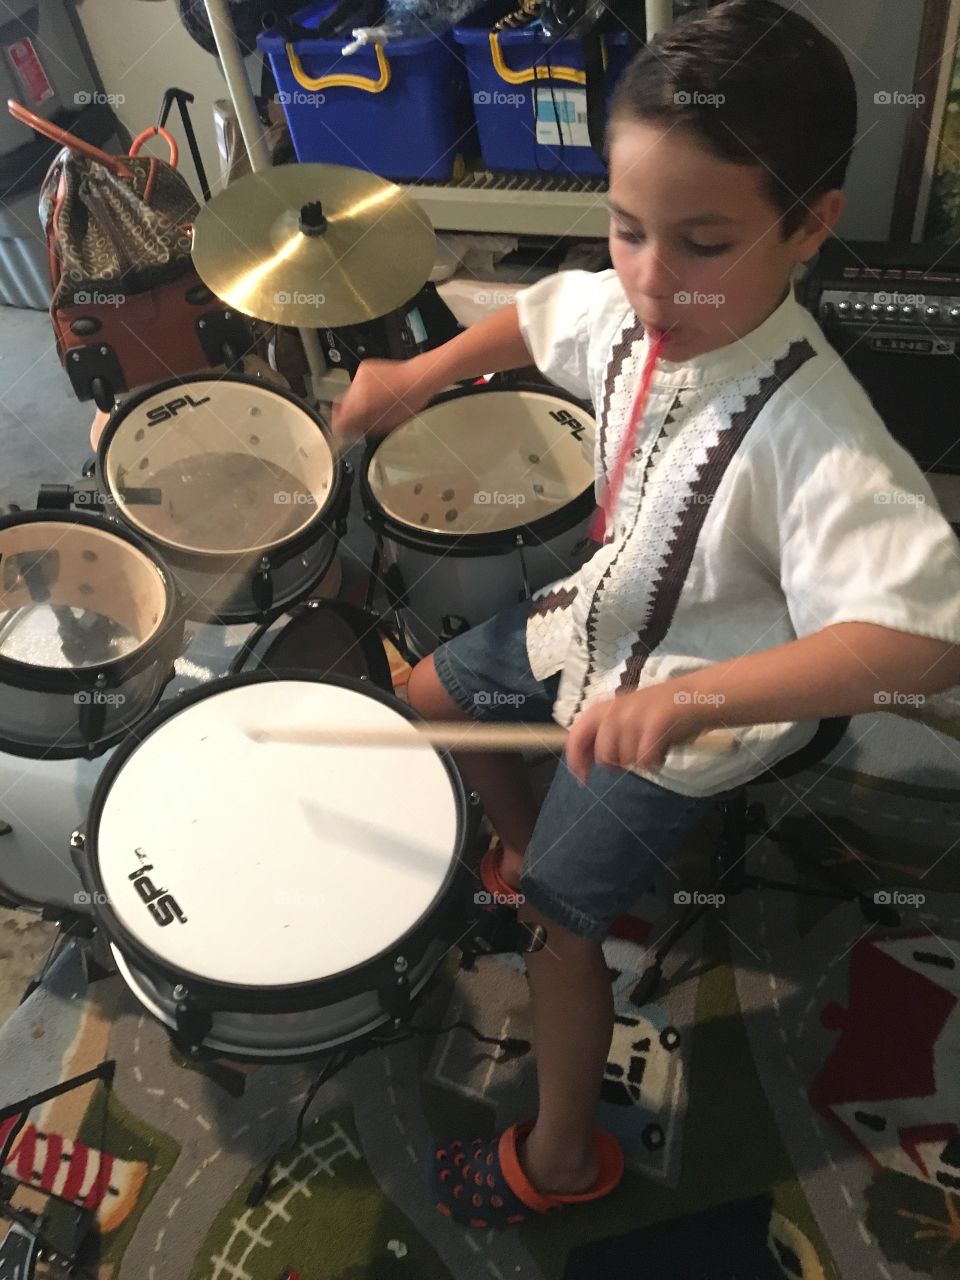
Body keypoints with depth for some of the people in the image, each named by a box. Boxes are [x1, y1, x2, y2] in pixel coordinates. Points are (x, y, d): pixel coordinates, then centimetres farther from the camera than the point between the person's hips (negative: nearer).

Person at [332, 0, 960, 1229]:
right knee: (429, 694, 21)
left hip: (687, 706, -7)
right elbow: (542, 311, 9)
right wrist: (423, 372, -4)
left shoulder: (812, 434, -37)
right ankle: (522, 850, 49)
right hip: (602, 614, 8)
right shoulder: (628, 309, -15)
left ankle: (561, 1158, 30)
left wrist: (689, 697, -54)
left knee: (561, 920, 1)